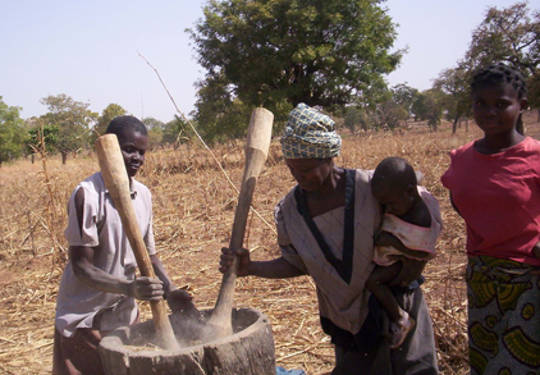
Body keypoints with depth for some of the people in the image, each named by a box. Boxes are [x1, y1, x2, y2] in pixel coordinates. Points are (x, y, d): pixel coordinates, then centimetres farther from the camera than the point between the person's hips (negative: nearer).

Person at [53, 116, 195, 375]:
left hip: (126, 315, 6)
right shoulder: (88, 195, -19)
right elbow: (81, 266, -20)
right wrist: (130, 288, -34)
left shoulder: (143, 195, 1)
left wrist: (170, 291, -6)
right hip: (85, 321, -5)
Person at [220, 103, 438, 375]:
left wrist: (416, 260, -15)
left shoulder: (372, 188, -23)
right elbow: (296, 264, 0)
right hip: (344, 320, 2)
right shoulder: (289, 210, -13)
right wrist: (251, 268, -14)